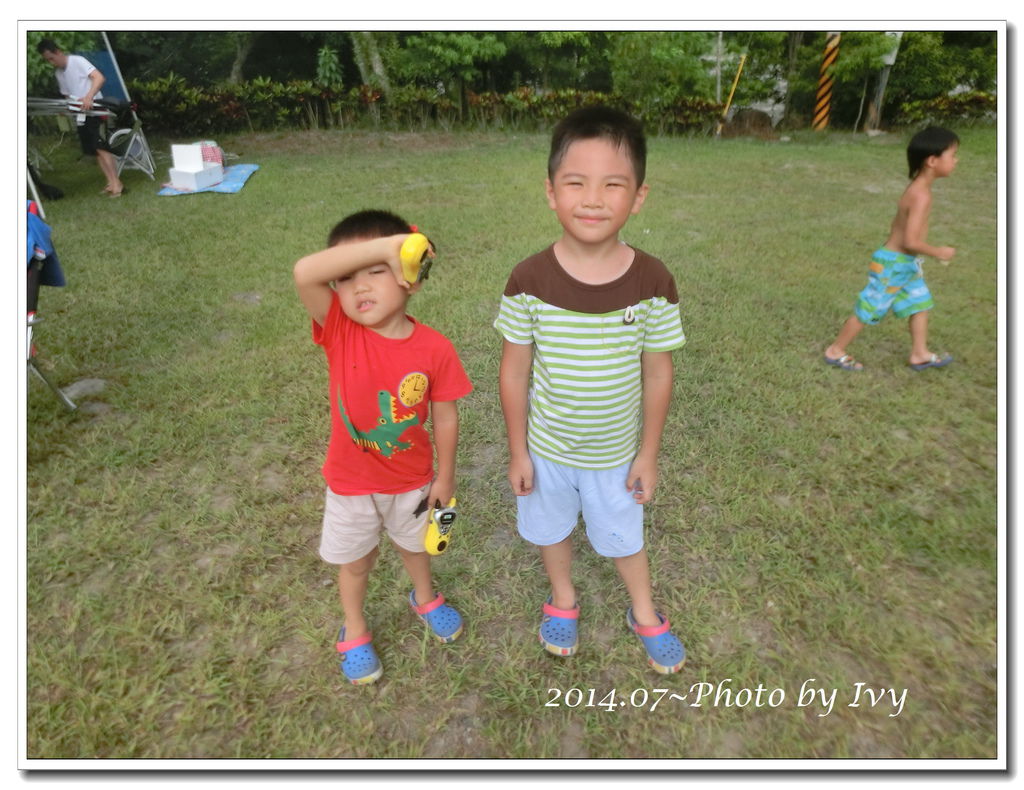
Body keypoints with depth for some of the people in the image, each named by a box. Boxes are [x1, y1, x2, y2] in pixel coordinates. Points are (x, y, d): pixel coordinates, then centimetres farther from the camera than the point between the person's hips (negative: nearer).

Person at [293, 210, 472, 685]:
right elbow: (304, 272, -40)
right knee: (355, 560, 23)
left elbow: (445, 417, -10)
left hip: (413, 480, 0)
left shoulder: (434, 349, -21)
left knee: (414, 543, 28)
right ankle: (354, 632, 52)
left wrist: (445, 476, -2)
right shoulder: (338, 329, -22)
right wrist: (384, 245, -45)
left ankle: (424, 598, 60)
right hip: (350, 482, 0)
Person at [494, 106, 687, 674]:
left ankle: (644, 612, 52)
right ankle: (563, 600, 55)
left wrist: (648, 453, -1)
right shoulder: (530, 280, -19)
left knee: (623, 537, 21)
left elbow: (657, 375, -7)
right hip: (545, 447, 1)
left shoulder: (653, 282, -18)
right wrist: (517, 452, -4)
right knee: (550, 529, 23)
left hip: (616, 450, 0)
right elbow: (514, 372, -10)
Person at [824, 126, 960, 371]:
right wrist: (938, 252, -16)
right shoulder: (922, 195, -25)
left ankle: (919, 354, 27)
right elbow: (911, 241, -30)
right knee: (867, 311, 0)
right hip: (893, 264, -10)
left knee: (920, 304, 16)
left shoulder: (917, 188, 5)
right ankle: (835, 351, 13)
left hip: (905, 264, 10)